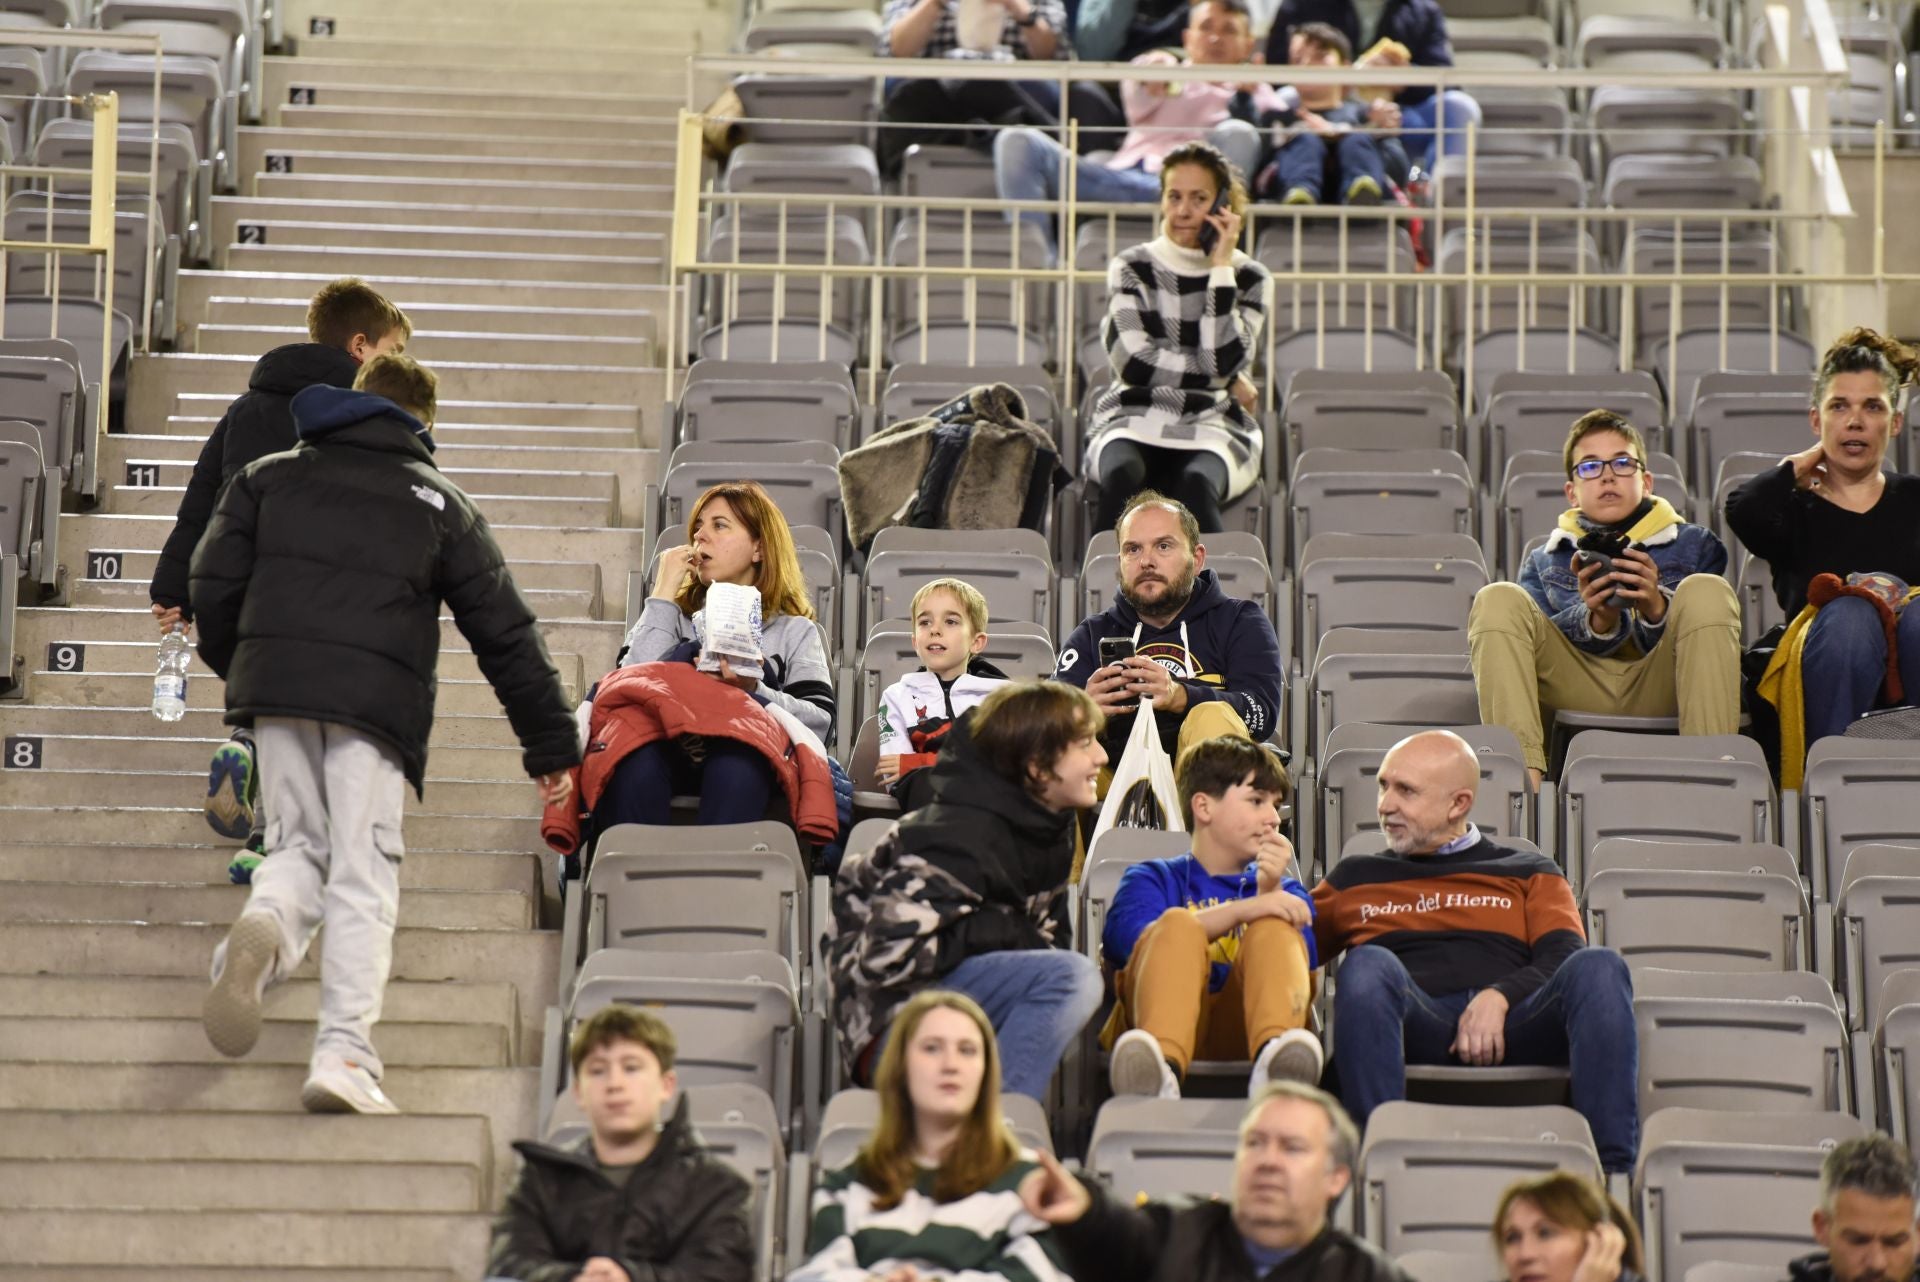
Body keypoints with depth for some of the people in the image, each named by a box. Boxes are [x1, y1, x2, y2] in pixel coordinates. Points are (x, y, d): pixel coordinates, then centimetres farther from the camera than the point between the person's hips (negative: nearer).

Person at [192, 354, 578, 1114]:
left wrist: (237, 669, 28)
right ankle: (344, 1053, -9)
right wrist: (553, 747, 17)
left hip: (276, 691, 2)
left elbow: (212, 584, 10)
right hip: (376, 702, -2)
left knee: (299, 843, 16)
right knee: (363, 873, 1)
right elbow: (507, 633, 13)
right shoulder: (439, 503, 15)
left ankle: (265, 926, -19)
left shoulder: (269, 477, 19)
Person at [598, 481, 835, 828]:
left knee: (736, 761, -39)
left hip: (743, 768, -1)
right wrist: (663, 595, 10)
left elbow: (820, 722, 5)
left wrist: (754, 691, -12)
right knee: (635, 752, -36)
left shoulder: (794, 631, 24)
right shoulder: (671, 616, 29)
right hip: (666, 754, 1)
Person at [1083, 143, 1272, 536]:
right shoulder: (1131, 269, 9)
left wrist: (1221, 268, -6)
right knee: (1122, 476, -37)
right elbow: (1134, 363, -5)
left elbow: (1223, 361, -8)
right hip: (1134, 421, 0)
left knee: (1196, 484, -37)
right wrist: (1229, 382, -3)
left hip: (1213, 428, 0)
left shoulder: (1248, 278, 9)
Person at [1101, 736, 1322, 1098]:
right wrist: (1241, 911, -13)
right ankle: (1161, 1063, -59)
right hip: (1162, 1020, -1)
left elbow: (1301, 963, 9)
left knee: (1275, 928, -21)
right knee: (1179, 924, -26)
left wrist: (1270, 890, -6)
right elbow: (1126, 939, -3)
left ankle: (1274, 1052, -55)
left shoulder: (1286, 891, 32)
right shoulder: (1152, 878, 24)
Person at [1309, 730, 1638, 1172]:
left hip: (1509, 1024, 0)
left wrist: (1499, 996, -10)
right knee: (1368, 964, -33)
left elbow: (1563, 960, 10)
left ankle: (1613, 1167, -42)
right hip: (1416, 1027, 0)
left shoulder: (1529, 873, 28)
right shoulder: (1355, 878, 32)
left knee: (1599, 967, -29)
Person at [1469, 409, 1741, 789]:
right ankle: (1522, 775, -39)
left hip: (1660, 688, -1)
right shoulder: (1546, 559, 24)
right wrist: (1598, 620, -14)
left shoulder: (1693, 544, 23)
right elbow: (1540, 644, 7)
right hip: (1577, 690, 1)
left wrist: (1656, 609, -13)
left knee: (1706, 589, -25)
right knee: (1498, 601, -19)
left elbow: (1712, 631, 8)